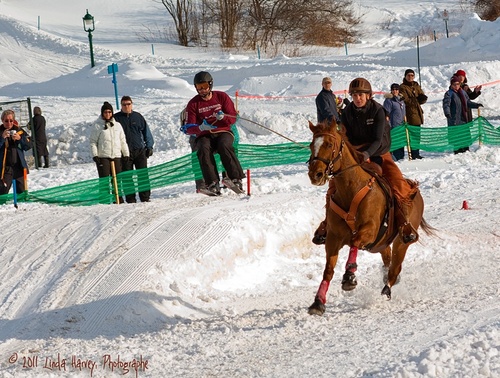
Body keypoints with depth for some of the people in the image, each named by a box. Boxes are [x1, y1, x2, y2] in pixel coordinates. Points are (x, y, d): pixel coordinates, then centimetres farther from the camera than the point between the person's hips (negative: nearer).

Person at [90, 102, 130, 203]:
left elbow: (123, 141, 17)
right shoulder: (97, 125, 1)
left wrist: (126, 153, 12)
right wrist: (94, 155, -8)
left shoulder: (117, 125, 12)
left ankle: (119, 199, 11)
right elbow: (93, 142, 0)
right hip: (103, 156, -3)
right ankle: (105, 199, -2)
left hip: (116, 156, 4)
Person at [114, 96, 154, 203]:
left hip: (140, 150, 1)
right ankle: (130, 199, 4)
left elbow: (146, 132, 13)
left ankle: (145, 197, 4)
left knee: (143, 174, -1)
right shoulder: (116, 118, 4)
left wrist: (149, 147, 8)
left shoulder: (138, 117, 8)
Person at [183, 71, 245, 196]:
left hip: (223, 132, 0)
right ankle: (212, 183, -42)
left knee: (224, 146, -35)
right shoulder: (193, 104, 5)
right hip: (204, 136, 0)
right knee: (203, 150, -34)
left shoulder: (221, 97, 5)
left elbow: (233, 118, 4)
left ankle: (236, 178, -35)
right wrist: (200, 128, -25)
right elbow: (189, 128, -2)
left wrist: (223, 117, -19)